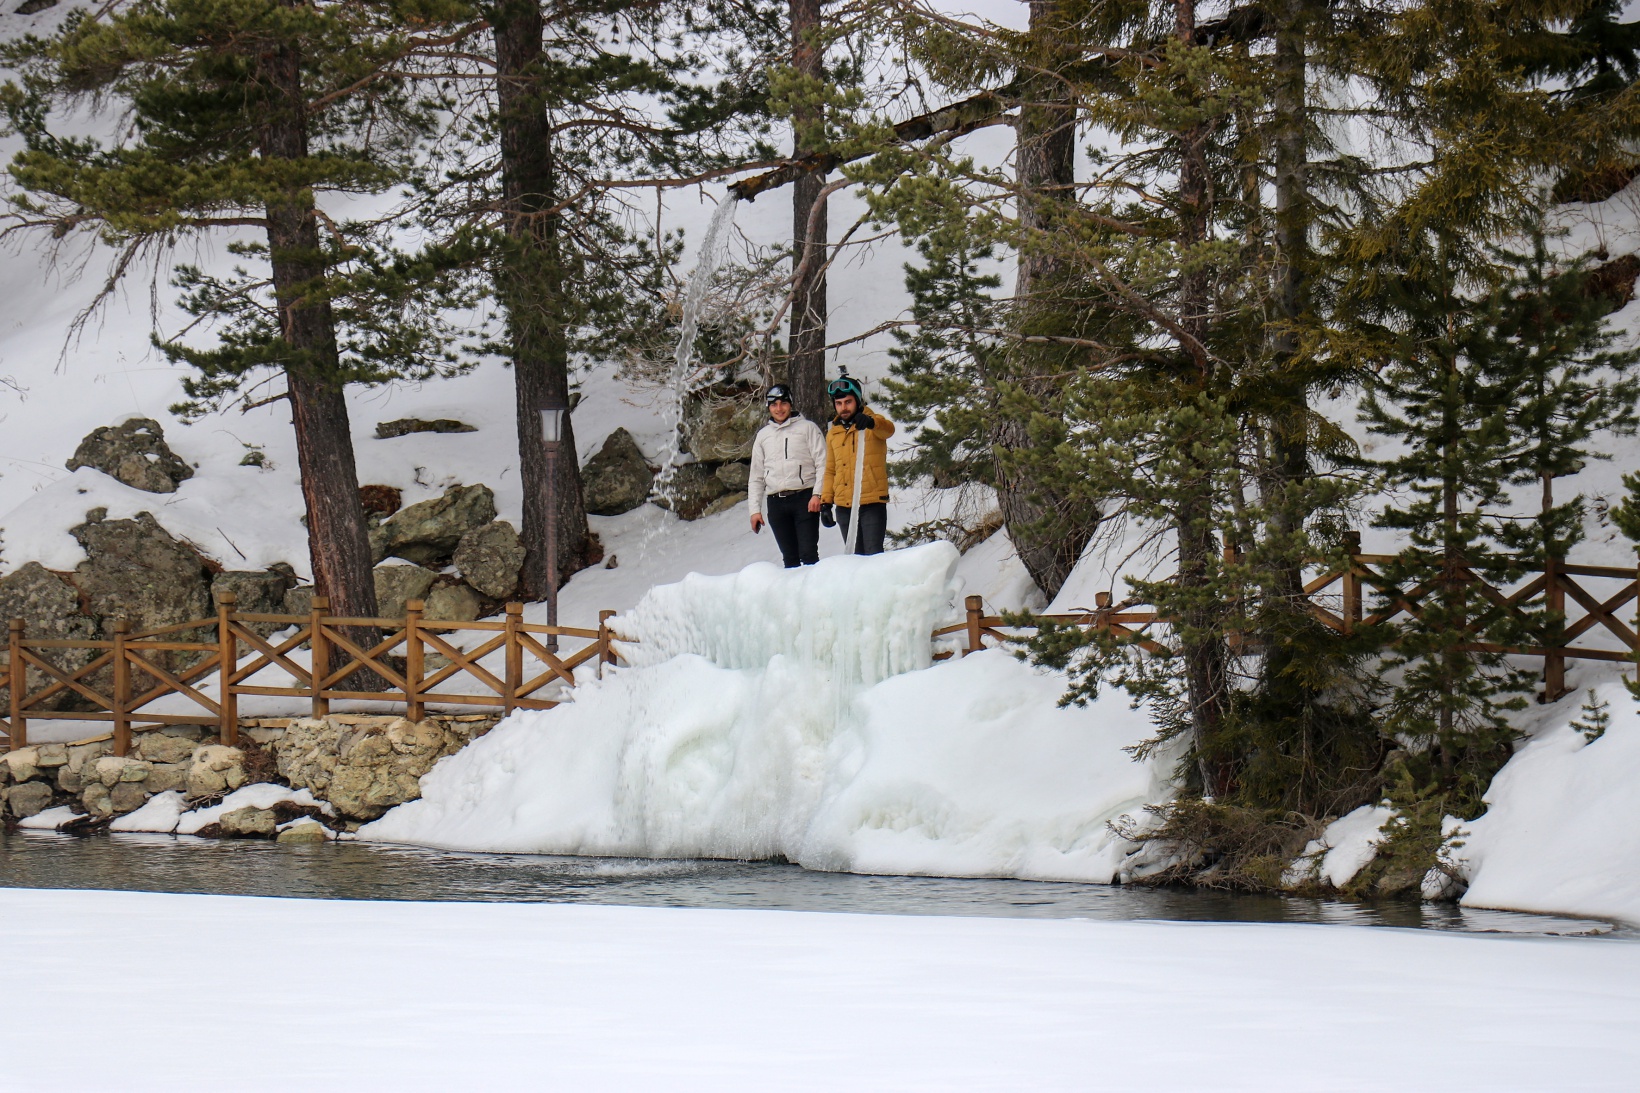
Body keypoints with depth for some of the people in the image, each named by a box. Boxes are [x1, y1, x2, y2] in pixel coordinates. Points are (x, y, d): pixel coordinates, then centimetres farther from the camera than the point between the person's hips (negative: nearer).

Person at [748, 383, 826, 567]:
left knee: (808, 555, -11)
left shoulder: (807, 428, 7)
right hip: (776, 502, 4)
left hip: (804, 496, -4)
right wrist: (755, 509, 11)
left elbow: (822, 463, 0)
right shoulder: (763, 436, 19)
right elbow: (756, 477, 20)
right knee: (789, 558, 4)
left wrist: (817, 495, -12)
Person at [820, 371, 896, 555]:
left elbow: (888, 429, -24)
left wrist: (869, 422, -46)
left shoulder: (875, 423, 0)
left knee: (873, 555, -12)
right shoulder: (833, 433, 14)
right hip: (844, 506, 5)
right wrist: (825, 502, 10)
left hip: (872, 504, -5)